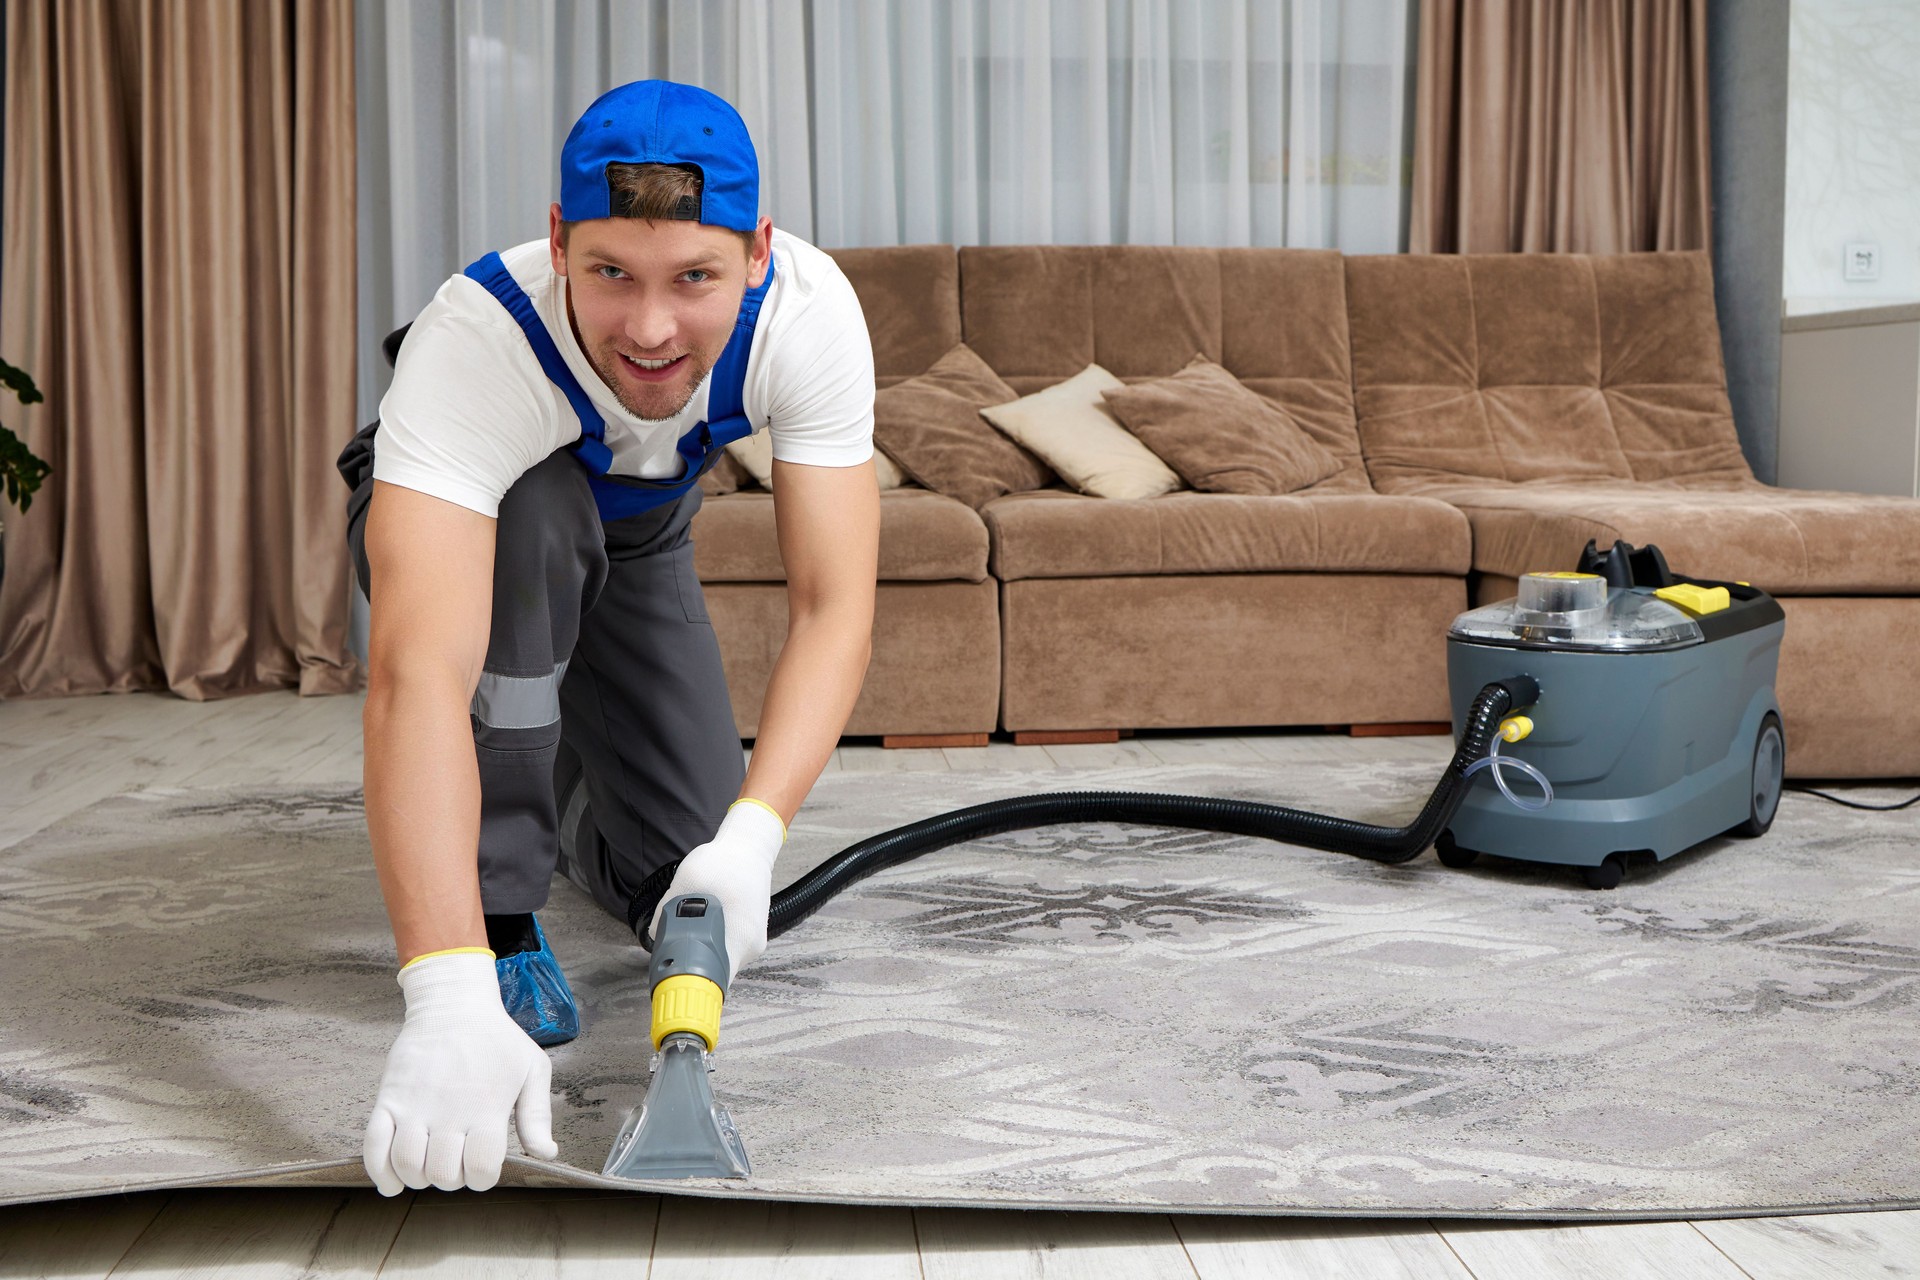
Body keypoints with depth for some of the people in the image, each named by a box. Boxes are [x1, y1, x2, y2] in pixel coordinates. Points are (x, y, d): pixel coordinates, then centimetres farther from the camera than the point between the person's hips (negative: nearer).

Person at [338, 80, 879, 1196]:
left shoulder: (810, 314, -34)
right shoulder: (472, 340, -43)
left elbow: (835, 607, -34)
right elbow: (420, 672, -53)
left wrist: (754, 832, -49)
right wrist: (450, 993, -63)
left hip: (637, 540, 3)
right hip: (438, 525, -2)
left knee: (688, 896, -6)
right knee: (534, 513, -39)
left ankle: (572, 790, 31)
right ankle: (501, 916, -20)